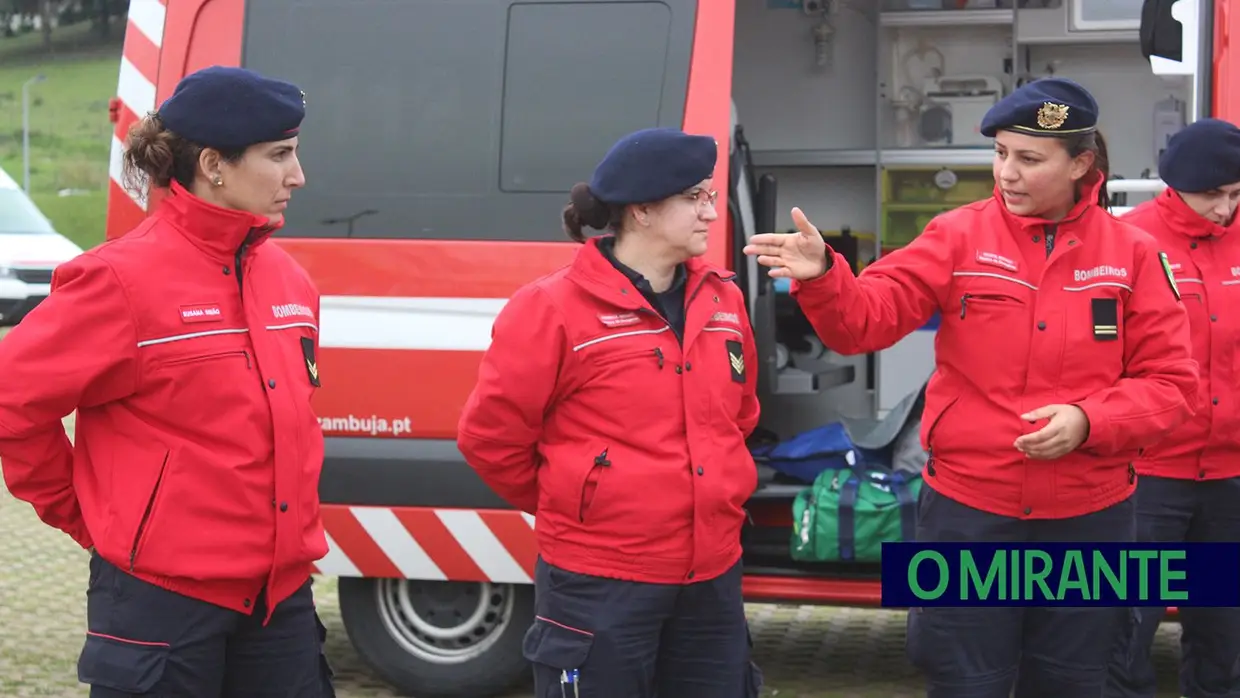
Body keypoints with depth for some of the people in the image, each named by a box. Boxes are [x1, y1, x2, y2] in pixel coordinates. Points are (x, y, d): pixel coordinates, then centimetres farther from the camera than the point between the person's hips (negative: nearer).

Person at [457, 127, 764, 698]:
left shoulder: (721, 301, 8)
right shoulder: (553, 309, -12)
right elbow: (490, 437, -6)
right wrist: (571, 507, 5)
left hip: (712, 579, 6)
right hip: (600, 588, -6)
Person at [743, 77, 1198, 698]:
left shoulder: (1131, 254, -1)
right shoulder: (960, 236, -4)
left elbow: (1171, 382, -1)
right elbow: (868, 317, -12)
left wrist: (1089, 421, -17)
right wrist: (821, 277, -32)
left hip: (1087, 518, 1)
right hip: (968, 510, -1)